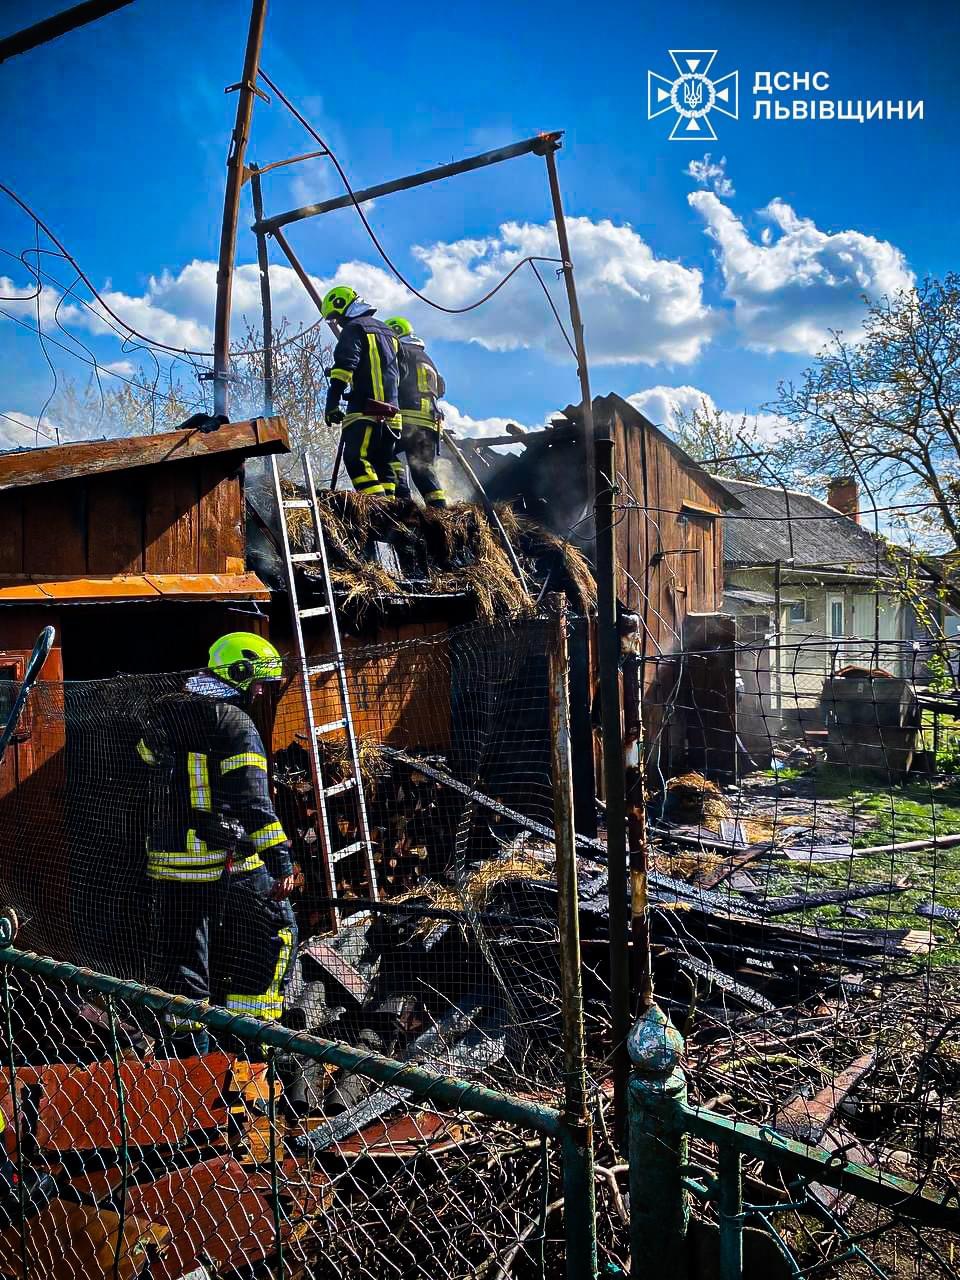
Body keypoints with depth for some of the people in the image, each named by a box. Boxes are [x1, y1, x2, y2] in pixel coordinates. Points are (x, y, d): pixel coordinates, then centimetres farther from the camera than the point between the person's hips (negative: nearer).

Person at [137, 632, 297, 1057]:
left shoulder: (161, 718, 10)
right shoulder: (234, 723, -13)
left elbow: (150, 768, 22)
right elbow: (254, 800, -19)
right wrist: (279, 858, -19)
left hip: (170, 862, 7)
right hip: (227, 862, -6)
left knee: (182, 956, 16)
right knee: (273, 931, 10)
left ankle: (180, 1043, 20)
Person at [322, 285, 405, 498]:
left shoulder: (354, 328, -1)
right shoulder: (388, 332, 25)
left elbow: (344, 365, -13)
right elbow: (401, 372, 28)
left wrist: (332, 405, -15)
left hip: (366, 410, -8)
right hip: (391, 411, 9)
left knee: (356, 458, -11)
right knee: (383, 462, 11)